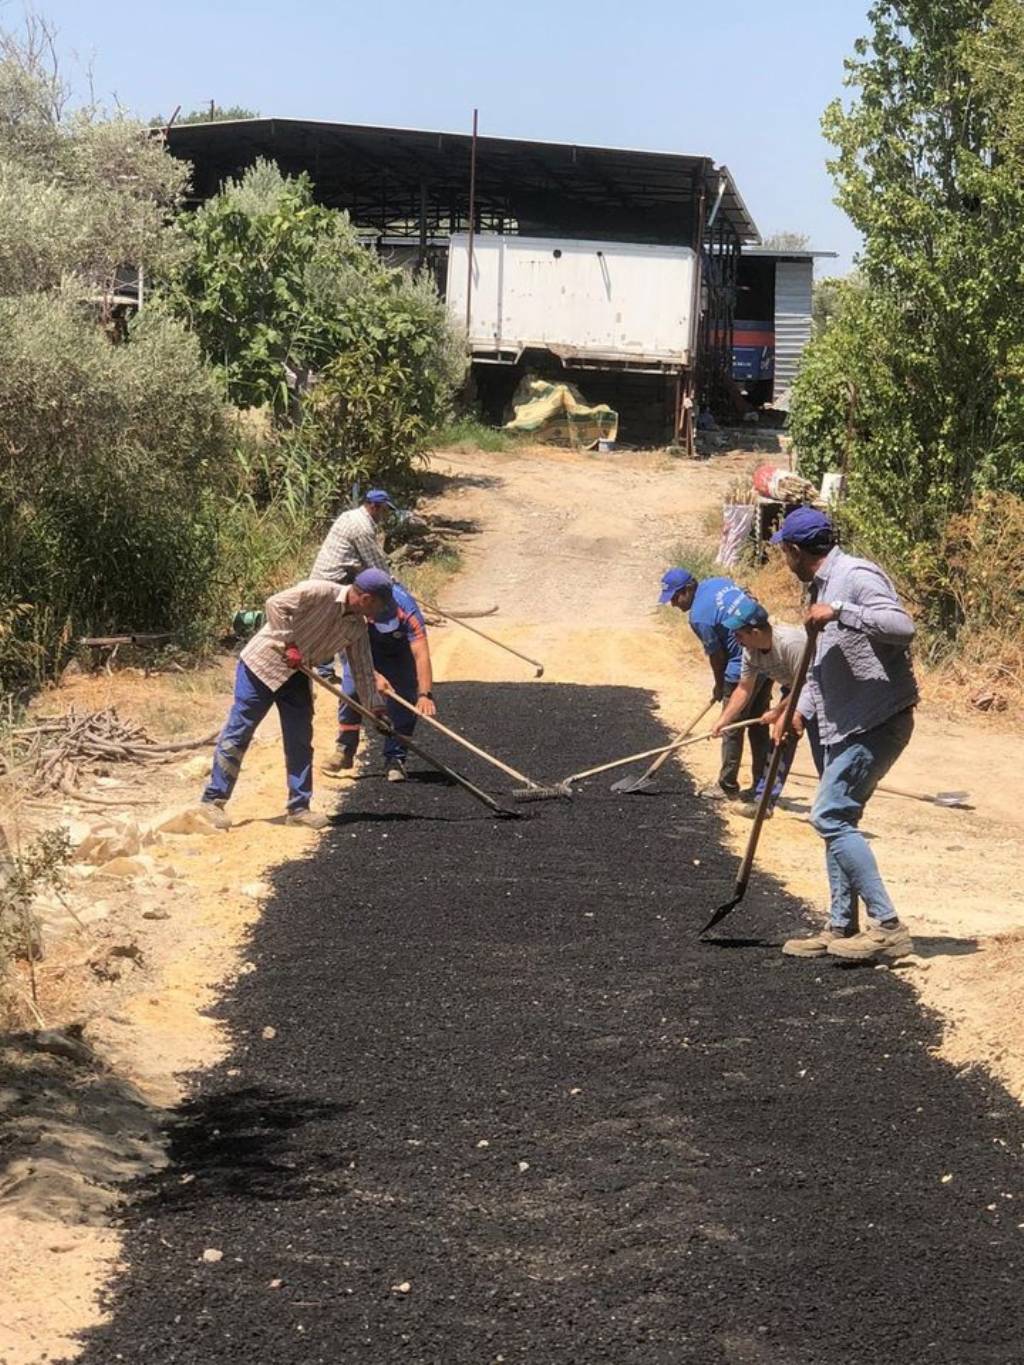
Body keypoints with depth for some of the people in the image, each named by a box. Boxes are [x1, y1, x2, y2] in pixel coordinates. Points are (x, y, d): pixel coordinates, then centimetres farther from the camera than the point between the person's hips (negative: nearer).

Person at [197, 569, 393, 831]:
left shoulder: (357, 627, 1)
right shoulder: (319, 592, -22)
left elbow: (363, 670, 10)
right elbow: (275, 604, -26)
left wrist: (376, 707, 8)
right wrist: (289, 645, -26)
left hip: (296, 676, 7)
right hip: (262, 665, -7)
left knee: (300, 742, 4)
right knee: (238, 733, -4)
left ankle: (299, 808, 13)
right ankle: (213, 800, 3)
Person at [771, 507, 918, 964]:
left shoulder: (857, 576, -14)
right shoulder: (823, 585, 18)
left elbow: (903, 627, -28)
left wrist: (839, 613, -31)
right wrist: (800, 710, 13)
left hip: (879, 720, -10)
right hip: (845, 723, 10)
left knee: (831, 816, -14)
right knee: (837, 819, 13)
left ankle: (888, 927, -13)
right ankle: (842, 928, 21)